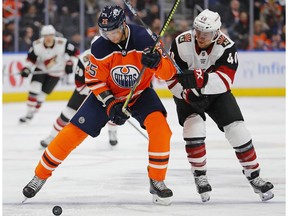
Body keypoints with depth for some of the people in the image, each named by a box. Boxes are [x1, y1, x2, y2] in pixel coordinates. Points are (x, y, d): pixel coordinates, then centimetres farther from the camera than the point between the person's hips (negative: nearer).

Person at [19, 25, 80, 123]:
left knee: (42, 93, -2)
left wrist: (70, 63, -20)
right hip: (41, 69, 2)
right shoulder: (37, 45, -20)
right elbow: (31, 58, -6)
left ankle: (31, 114, 12)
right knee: (34, 89, -16)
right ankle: (29, 112, -6)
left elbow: (75, 52, -13)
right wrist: (26, 68, -20)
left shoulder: (62, 43, -26)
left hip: (55, 72, -2)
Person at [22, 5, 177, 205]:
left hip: (140, 93, 0)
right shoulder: (100, 47, -23)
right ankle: (40, 175, 12)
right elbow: (94, 80, -12)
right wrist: (111, 105, -25)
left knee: (159, 125, -26)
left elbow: (169, 71, -25)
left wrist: (157, 62, -47)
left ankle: (157, 181, -11)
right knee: (74, 132, -6)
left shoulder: (143, 39, -26)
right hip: (107, 93, 0)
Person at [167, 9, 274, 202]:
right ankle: (200, 176, -8)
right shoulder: (181, 43, -23)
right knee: (194, 127, -24)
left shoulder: (226, 46, -25)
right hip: (187, 94, -1)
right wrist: (188, 94, -32)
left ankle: (254, 176, 7)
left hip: (217, 93, 1)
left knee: (237, 129, -8)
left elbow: (225, 80, -37)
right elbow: (172, 77, -18)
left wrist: (200, 79, -52)